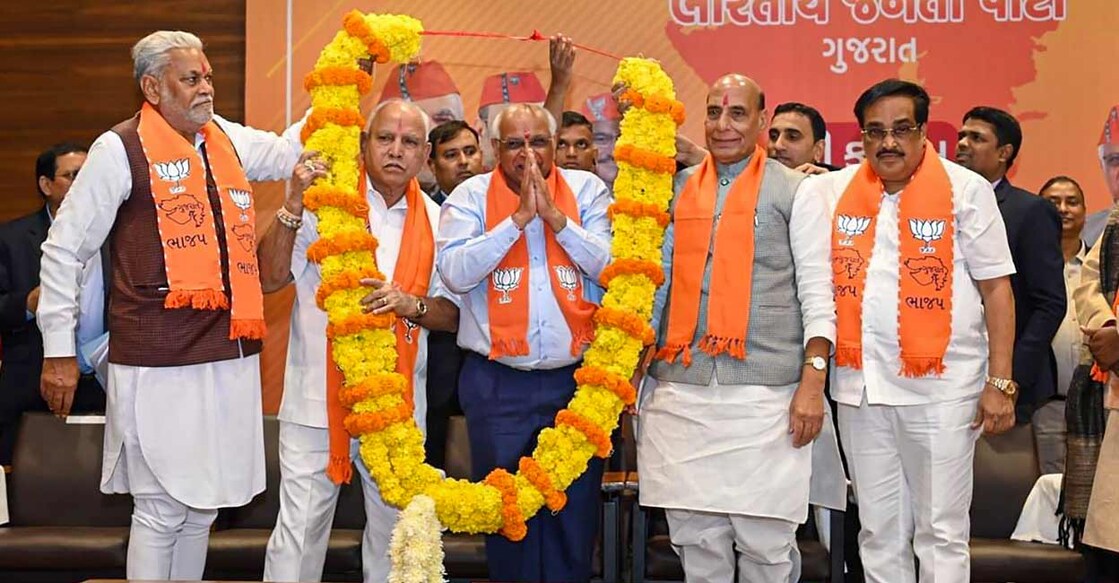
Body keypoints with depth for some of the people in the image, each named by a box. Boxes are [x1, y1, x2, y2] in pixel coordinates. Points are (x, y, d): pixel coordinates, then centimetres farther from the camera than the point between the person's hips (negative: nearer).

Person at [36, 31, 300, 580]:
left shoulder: (230, 139, 13)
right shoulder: (120, 149, -5)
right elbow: (63, 249, -2)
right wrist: (58, 351, -3)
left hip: (230, 354, 6)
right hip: (158, 363, -6)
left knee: (202, 508, 13)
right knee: (162, 509, -2)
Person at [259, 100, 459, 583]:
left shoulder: (434, 220, 8)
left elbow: (452, 315, 8)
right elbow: (270, 278, -8)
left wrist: (410, 305, -13)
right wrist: (294, 206, -19)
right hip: (318, 396, -3)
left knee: (394, 526, 11)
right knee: (301, 526, 0)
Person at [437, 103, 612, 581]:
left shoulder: (586, 189, 4)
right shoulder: (470, 196, 1)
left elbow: (611, 265, -6)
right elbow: (455, 273, -12)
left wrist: (554, 214, -14)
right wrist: (519, 217, -15)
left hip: (576, 377, 1)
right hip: (497, 383, -1)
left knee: (575, 512, 8)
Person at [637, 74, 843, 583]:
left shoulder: (793, 191, 5)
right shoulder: (678, 189, 15)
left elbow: (817, 292, 0)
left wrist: (812, 382, -8)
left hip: (764, 390, -3)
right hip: (680, 391, 4)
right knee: (695, 539, 6)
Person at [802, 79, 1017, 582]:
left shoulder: (966, 190, -1)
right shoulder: (831, 191, 8)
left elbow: (996, 288, -1)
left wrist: (1000, 382, -6)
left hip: (941, 386, -3)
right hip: (859, 386, 4)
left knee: (941, 534, 1)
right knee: (879, 534, 12)